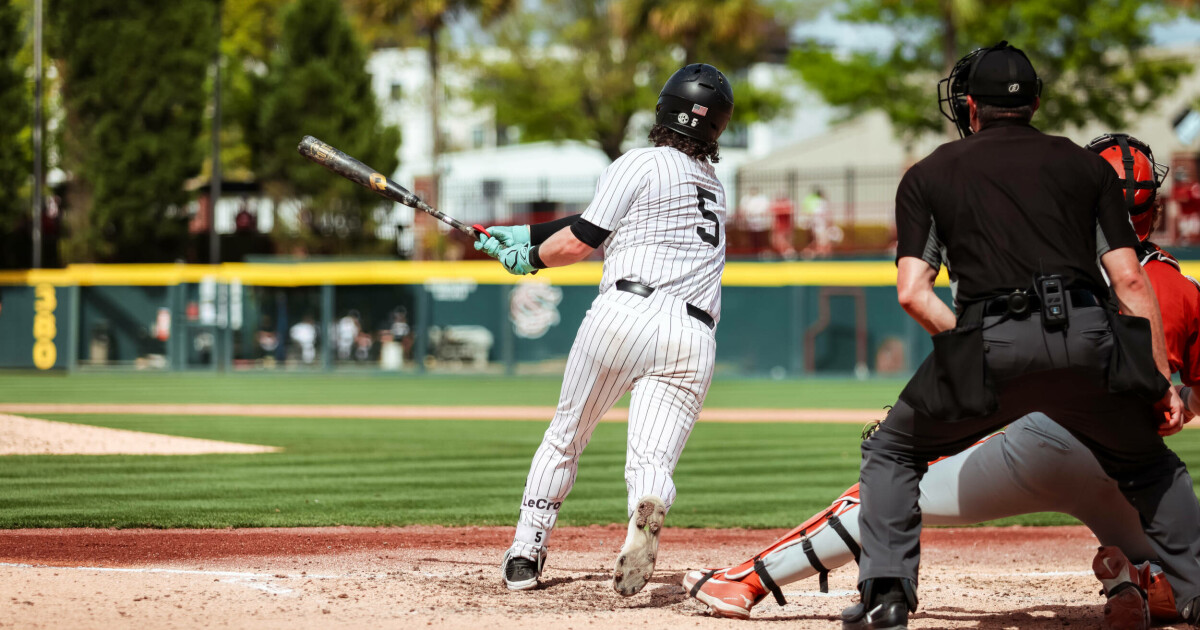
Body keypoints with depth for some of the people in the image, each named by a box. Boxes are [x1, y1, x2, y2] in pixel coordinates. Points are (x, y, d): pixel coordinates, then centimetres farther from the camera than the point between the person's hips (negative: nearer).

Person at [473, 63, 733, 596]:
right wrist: (525, 233, 26)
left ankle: (525, 553, 16)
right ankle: (648, 506, -41)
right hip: (695, 338, 4)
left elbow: (579, 242, 2)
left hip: (627, 312, -4)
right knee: (652, 461, -6)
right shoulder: (712, 185, 27)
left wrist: (531, 257, 22)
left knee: (565, 437, 15)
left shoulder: (641, 164, 5)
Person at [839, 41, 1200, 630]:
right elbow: (1129, 279, 11)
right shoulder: (1086, 165, 20)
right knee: (1149, 465, 23)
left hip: (991, 344, -1)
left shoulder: (928, 175, 19)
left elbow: (912, 292, 7)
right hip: (1088, 339, 1)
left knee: (891, 450, 20)